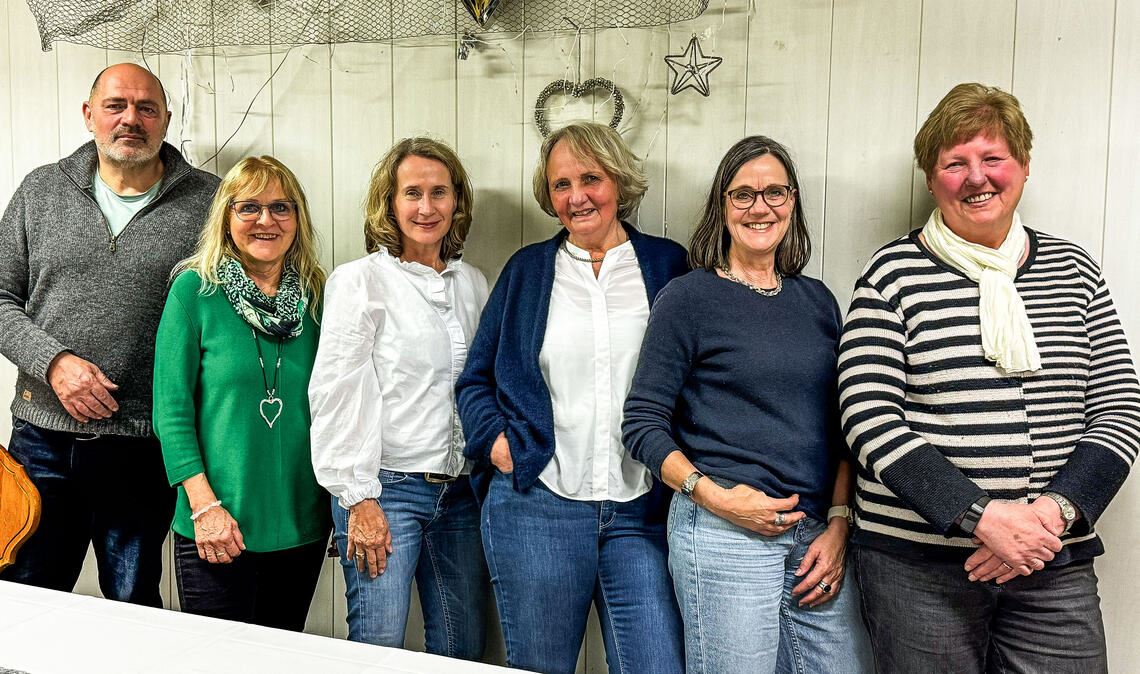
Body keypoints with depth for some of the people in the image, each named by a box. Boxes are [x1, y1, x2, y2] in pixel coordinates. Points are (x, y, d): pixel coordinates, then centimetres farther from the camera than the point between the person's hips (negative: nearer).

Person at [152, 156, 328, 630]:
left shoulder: (317, 295, 5)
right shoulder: (195, 289, -4)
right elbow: (170, 408, -6)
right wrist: (204, 504, -13)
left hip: (303, 523, 4)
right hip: (216, 526, -3)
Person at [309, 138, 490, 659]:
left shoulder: (473, 283, 12)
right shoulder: (361, 280, -4)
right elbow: (338, 395, -8)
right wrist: (359, 499, -12)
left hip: (460, 492, 5)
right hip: (386, 487, -5)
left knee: (464, 651, 10)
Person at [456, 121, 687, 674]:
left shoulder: (666, 264, 7)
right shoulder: (527, 269, 9)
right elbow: (476, 378, 12)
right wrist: (498, 442, -4)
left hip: (641, 510, 0)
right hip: (536, 504, 1)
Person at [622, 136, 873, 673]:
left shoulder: (817, 301, 11)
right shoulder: (688, 297, -4)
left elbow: (840, 427, 12)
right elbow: (643, 423, -5)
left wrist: (839, 522, 1)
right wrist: (712, 495, -16)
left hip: (818, 535, 5)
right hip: (725, 531, -5)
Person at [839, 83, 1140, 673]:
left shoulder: (1075, 272, 8)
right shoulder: (895, 274, -3)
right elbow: (869, 419, -11)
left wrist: (1056, 509, -11)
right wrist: (981, 515, -18)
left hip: (1057, 566, 3)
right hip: (918, 565, -3)